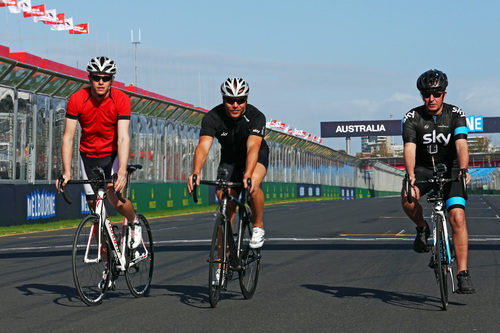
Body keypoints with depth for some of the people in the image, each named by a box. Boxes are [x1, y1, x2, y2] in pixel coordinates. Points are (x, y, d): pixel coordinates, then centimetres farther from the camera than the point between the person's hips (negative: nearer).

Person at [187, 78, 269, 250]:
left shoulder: (256, 117, -30)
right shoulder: (212, 117, -26)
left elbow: (253, 147, -44)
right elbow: (203, 146, -39)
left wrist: (248, 175, -62)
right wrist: (196, 172, -58)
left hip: (257, 154, -2)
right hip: (229, 157, 3)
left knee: (253, 184, -33)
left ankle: (258, 227, -10)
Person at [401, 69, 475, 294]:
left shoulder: (456, 115, -11)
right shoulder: (412, 118, -11)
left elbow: (461, 144, -25)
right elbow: (409, 148, -23)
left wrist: (464, 169, -43)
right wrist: (411, 177, -40)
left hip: (450, 170, 0)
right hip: (424, 169, 0)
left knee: (458, 218, -18)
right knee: (407, 197, -33)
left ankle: (463, 274, -14)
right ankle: (422, 228, -1)